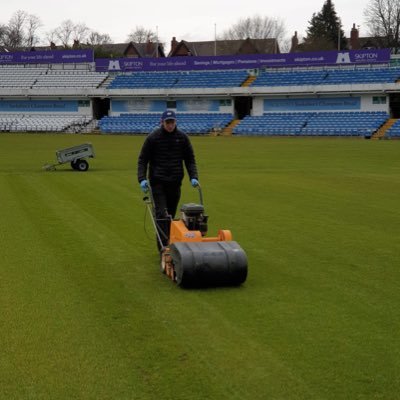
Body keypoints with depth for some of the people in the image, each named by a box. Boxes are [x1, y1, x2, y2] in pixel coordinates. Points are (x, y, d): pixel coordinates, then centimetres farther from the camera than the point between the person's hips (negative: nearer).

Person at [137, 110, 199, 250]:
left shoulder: (182, 138, 4)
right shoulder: (153, 138, -4)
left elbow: (190, 159, 10)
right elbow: (142, 160, -1)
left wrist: (193, 177, -3)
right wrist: (142, 179, -13)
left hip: (175, 183, 3)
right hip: (157, 182, -3)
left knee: (171, 215, 10)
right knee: (161, 215, -12)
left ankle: (170, 243, 21)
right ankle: (163, 248, -13)